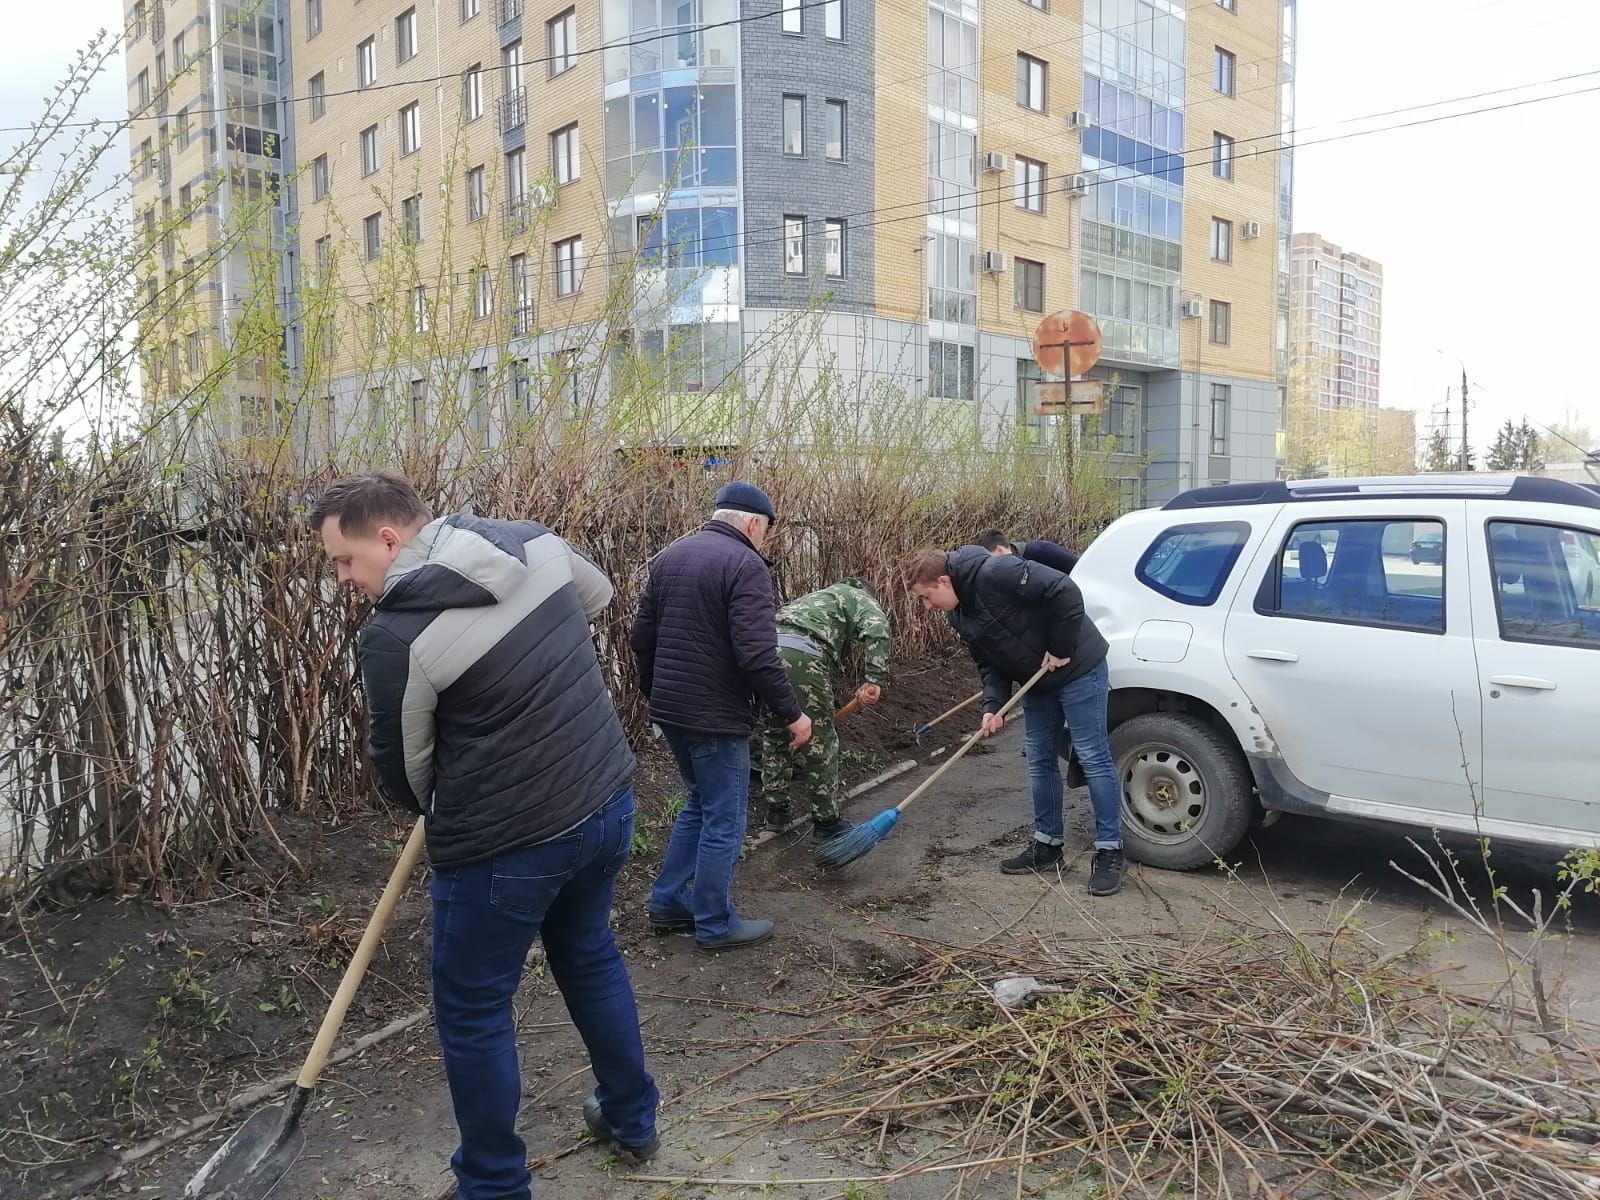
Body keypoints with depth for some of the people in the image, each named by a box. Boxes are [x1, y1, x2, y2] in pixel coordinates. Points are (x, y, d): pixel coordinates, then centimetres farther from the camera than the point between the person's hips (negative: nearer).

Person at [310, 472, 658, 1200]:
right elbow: (597, 595, 21)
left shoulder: (396, 634, -19)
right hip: (608, 802, 8)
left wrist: (430, 810, 18)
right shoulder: (534, 542, -1)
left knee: (472, 1013, 14)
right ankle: (632, 1120, 45)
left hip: (506, 842, -7)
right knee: (590, 955, 28)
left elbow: (401, 764, -3)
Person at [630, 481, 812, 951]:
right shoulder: (745, 565, -16)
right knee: (724, 820, 6)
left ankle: (668, 903, 29)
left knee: (700, 802, 24)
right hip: (716, 716, -8)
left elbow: (641, 637, 12)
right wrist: (792, 713, -13)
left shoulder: (668, 556, 9)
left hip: (669, 709, 8)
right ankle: (715, 925, 18)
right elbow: (758, 655, -23)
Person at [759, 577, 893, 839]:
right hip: (799, 656, -7)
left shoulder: (819, 597, 43)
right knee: (819, 744, 7)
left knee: (774, 736, 24)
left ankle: (776, 811, 31)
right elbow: (877, 626, -5)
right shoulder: (860, 598, 23)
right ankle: (826, 822, 18)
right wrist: (876, 679, -11)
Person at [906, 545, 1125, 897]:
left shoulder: (994, 574, -27)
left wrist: (1061, 650, -22)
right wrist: (993, 705, -10)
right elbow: (990, 663, 6)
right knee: (1040, 761, 13)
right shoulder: (961, 617, 2)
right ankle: (1047, 845, 24)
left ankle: (1109, 852, 3)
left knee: (1093, 758, -4)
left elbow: (1065, 591, -29)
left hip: (1079, 670, -9)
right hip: (1038, 683, 9)